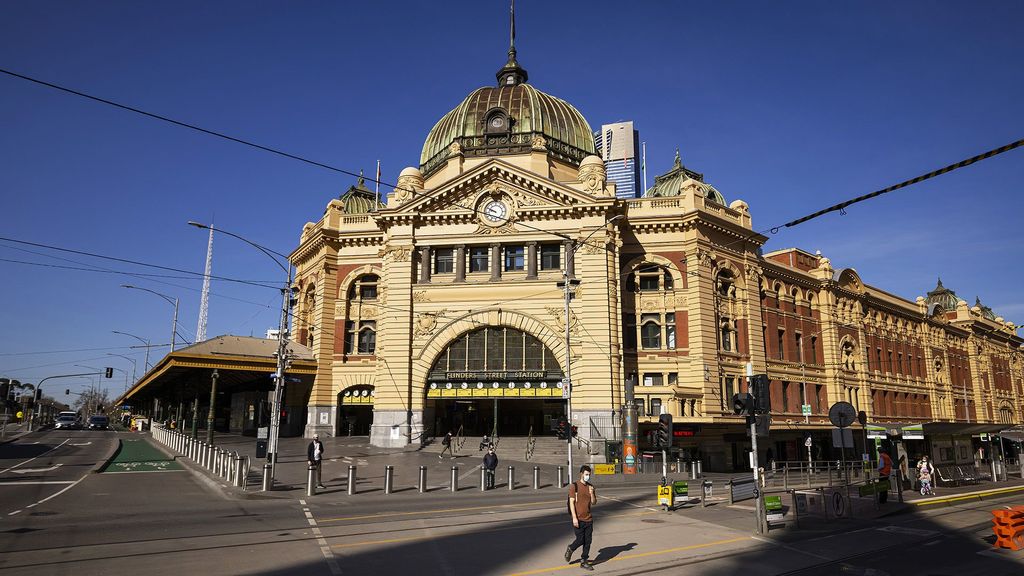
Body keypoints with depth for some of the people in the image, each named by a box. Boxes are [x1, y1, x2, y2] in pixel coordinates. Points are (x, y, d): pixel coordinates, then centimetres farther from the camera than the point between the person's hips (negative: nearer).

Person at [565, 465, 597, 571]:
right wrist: (574, 518, -15)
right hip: (579, 519, -5)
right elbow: (571, 502, -10)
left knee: (588, 541, 5)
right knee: (580, 540, -3)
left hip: (588, 519, 5)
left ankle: (584, 561, 17)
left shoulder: (590, 487, 8)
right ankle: (570, 549, 27)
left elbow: (593, 503, 8)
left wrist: (591, 493, -11)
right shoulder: (574, 486, -8)